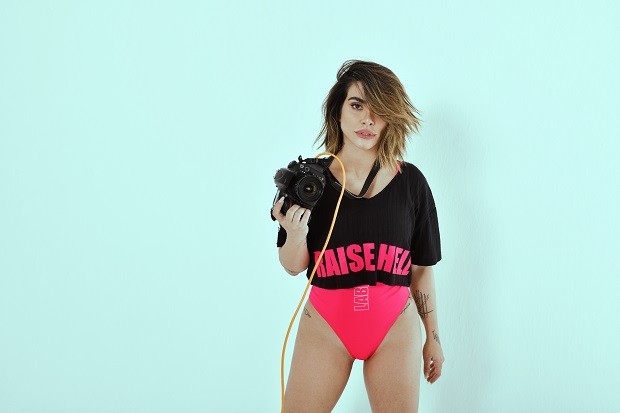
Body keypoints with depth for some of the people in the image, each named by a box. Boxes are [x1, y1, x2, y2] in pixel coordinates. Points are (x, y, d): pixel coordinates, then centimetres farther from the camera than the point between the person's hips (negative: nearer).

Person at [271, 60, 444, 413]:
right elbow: (293, 267, 2)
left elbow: (422, 268, 6)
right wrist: (296, 234, -19)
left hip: (395, 326, 1)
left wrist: (433, 337, 10)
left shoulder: (411, 181, -2)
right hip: (325, 324, 0)